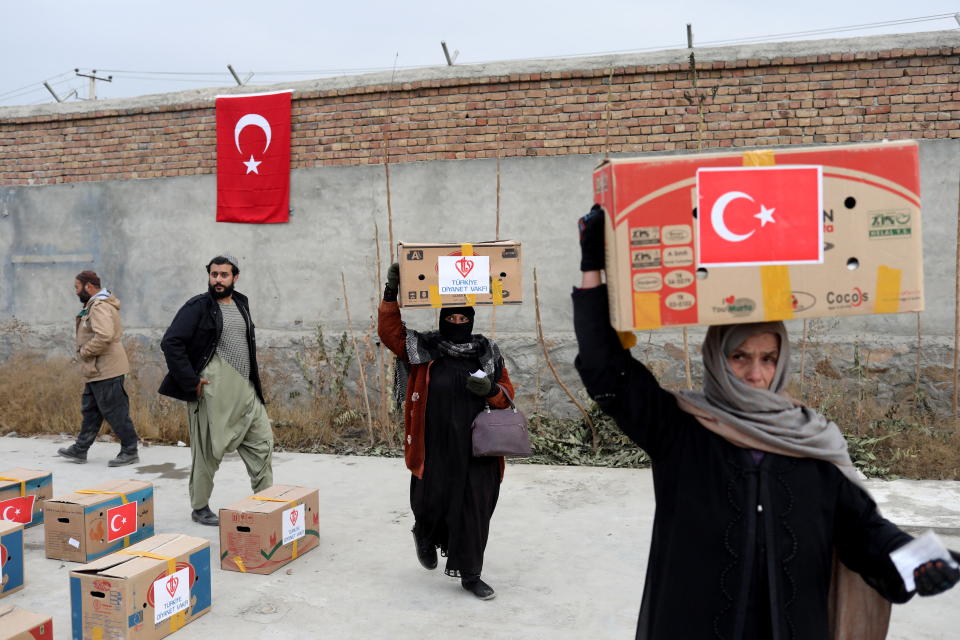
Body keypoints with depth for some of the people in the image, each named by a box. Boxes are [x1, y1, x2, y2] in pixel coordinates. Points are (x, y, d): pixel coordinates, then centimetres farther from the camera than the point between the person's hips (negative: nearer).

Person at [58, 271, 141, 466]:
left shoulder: (100, 306, -19)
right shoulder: (96, 304, 15)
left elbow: (104, 335, -32)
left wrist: (84, 351, -19)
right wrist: (85, 352, 11)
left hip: (105, 370, -11)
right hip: (98, 370, 11)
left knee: (114, 411, -4)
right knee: (90, 409, 17)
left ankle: (130, 451, 3)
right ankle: (80, 450, 26)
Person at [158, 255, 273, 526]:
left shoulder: (241, 304, 13)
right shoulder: (198, 307, -8)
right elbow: (171, 342, -16)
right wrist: (191, 381, -18)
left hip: (246, 391, 7)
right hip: (212, 392, -7)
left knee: (262, 442, 6)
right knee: (208, 452, 3)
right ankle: (200, 507, 19)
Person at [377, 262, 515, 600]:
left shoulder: (488, 353, 6)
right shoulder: (423, 349, 1)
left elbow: (507, 394, 9)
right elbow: (390, 331, -6)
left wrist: (491, 389, -13)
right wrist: (391, 294, -15)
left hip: (476, 451, 2)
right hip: (435, 449, -1)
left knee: (474, 510, 5)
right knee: (432, 503, 8)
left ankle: (470, 575, 20)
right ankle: (425, 535, 44)